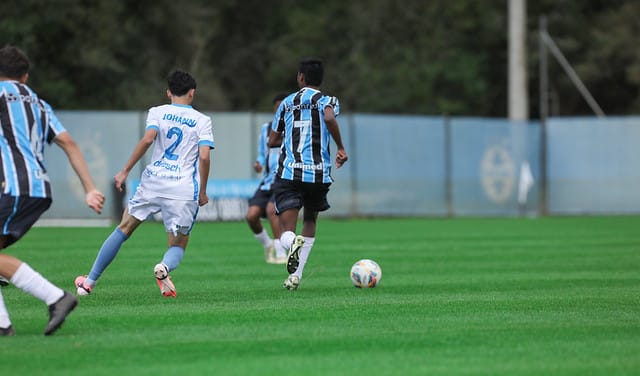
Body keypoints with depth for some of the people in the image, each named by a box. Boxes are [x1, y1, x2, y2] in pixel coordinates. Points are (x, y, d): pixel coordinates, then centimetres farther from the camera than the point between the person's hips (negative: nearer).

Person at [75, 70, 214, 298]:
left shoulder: (157, 112, 8)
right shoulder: (202, 121, 8)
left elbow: (148, 138, -11)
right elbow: (204, 157, -5)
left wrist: (125, 171, -7)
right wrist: (202, 192, 5)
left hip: (153, 180, 1)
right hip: (184, 190, -1)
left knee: (124, 228, 17)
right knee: (178, 245, 11)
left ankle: (89, 282, 17)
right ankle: (165, 266, -27)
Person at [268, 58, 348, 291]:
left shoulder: (287, 102, 14)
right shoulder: (327, 101, 5)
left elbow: (272, 140, 18)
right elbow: (329, 117, -20)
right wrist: (341, 148, -10)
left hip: (288, 173, 0)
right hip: (319, 174, 0)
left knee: (286, 231, -3)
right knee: (310, 221, 24)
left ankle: (294, 243, -41)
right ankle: (295, 275, 16)